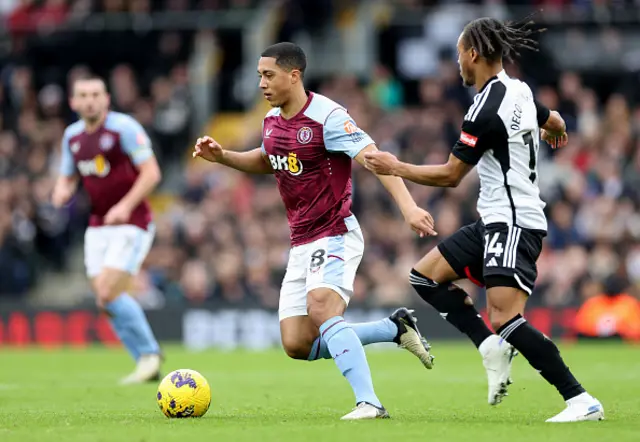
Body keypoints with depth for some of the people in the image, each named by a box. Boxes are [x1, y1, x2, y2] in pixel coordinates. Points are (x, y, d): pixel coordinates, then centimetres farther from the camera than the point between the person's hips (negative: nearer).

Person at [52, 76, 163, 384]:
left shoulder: (124, 127, -12)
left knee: (109, 294, -17)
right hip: (98, 227, 7)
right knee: (104, 297, 2)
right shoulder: (72, 136, 8)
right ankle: (147, 364, 12)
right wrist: (62, 193, -5)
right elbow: (67, 178, 19)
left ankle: (149, 353, 2)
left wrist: (126, 206, -26)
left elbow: (151, 172, -16)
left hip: (131, 223, -7)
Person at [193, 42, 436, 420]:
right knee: (298, 345, 1)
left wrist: (408, 206, -38)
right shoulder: (273, 121, 9)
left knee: (321, 309, -32)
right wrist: (221, 156, 15)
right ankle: (397, 329, 15)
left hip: (335, 236, -8)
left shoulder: (327, 117, -17)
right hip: (302, 244, 8)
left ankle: (370, 403, -33)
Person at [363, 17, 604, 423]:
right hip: (495, 222, 10)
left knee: (505, 320, -20)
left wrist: (396, 168, 0)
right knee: (425, 275, 12)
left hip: (512, 225, -10)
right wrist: (554, 131, 53)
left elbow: (450, 176, -12)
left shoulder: (486, 112, -19)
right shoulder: (520, 91, 7)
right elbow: (555, 125, 28)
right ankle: (491, 346, 4)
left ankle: (582, 401, -20)